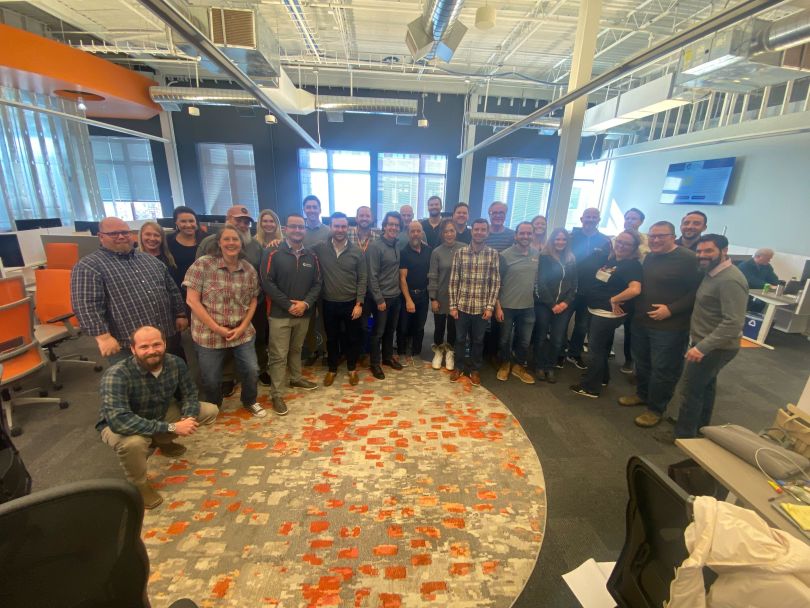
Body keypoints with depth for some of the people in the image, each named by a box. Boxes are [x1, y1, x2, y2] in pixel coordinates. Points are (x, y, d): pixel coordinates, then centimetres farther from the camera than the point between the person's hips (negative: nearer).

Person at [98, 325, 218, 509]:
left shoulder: (175, 363, -20)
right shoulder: (116, 375, -34)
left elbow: (189, 394, -7)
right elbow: (119, 421, -43)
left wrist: (188, 418, -28)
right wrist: (171, 427, -43)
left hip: (161, 414, 5)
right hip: (119, 425, -5)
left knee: (210, 411, -4)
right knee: (132, 443, -38)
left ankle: (162, 442, 19)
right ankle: (138, 485, -4)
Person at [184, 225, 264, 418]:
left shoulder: (249, 269, 0)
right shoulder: (202, 264, -11)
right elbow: (192, 300, -12)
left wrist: (243, 326, -6)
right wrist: (216, 328, -15)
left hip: (242, 332, 3)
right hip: (209, 334, -2)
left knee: (252, 370, 9)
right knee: (210, 379, 11)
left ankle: (249, 401, 39)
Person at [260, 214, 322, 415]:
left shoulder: (311, 256, 5)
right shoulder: (273, 253, -8)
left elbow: (317, 283, 4)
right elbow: (267, 283, -13)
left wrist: (305, 303, -12)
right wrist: (288, 305, -15)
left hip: (304, 313, 4)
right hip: (280, 313, -4)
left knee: (296, 349, 21)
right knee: (279, 355, 1)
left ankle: (296, 379, 40)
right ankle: (277, 394, 11)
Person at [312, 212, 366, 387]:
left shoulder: (357, 251, -5)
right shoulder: (320, 249, -4)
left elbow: (362, 279, -3)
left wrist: (359, 303, -7)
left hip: (351, 303, 0)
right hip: (329, 303, 1)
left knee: (352, 338, 12)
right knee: (332, 338, 15)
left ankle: (352, 368, 32)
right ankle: (332, 369, 33)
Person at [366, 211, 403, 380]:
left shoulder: (397, 246, 7)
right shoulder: (375, 246, -14)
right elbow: (372, 276, -16)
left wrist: (399, 291, 7)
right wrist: (379, 299, -17)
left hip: (396, 296, 6)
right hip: (382, 297, -6)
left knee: (391, 330, 18)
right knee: (378, 332, 5)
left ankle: (388, 356, 35)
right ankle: (375, 363, 20)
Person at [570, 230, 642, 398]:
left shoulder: (633, 265, -16)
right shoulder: (610, 259, 9)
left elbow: (635, 290, -32)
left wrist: (614, 299, -20)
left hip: (608, 314, -8)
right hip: (596, 310, 8)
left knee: (596, 348, 1)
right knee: (599, 346, 20)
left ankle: (590, 387, 15)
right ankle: (601, 378, 39)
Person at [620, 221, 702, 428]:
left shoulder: (688, 259, -15)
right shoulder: (650, 257, 10)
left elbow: (697, 292, -17)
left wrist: (671, 309, -23)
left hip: (669, 327, -7)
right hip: (641, 322, 7)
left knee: (662, 369, 5)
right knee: (642, 362, 19)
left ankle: (655, 409, 19)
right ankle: (642, 394, 38)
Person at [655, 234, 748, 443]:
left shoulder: (730, 280, -25)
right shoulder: (711, 273, 6)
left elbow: (734, 323, -30)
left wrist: (703, 347, -33)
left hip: (715, 347, -10)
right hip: (707, 343, 10)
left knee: (689, 389, 0)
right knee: (705, 385, 23)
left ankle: (684, 434, 15)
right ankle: (701, 425, 41)